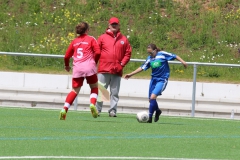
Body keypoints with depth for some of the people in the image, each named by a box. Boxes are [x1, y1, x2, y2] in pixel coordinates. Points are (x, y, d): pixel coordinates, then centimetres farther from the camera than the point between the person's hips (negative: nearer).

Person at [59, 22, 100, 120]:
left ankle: (64, 109, -8)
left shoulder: (74, 41, 15)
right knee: (94, 87, 15)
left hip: (77, 68, 3)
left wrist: (67, 66, 34)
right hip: (89, 66, -3)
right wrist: (94, 61, 12)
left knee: (75, 91, 9)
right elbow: (97, 52, -7)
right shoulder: (91, 39, 5)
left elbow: (67, 56, 16)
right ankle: (92, 104, -10)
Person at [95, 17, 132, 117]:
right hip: (104, 70, -1)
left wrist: (122, 64, -4)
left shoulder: (123, 39, 10)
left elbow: (128, 53, 9)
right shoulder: (102, 38, 6)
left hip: (117, 71, 2)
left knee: (114, 93, 3)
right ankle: (97, 110, 2)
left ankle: (113, 111, 5)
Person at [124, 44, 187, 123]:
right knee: (151, 99, 8)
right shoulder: (149, 58, 5)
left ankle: (149, 118, -14)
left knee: (153, 97, -19)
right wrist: (131, 74, 11)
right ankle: (157, 111, 39)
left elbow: (174, 56, -7)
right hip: (154, 79, 6)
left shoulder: (162, 54, -9)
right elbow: (142, 68, 12)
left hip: (162, 80, -6)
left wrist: (182, 62, -19)